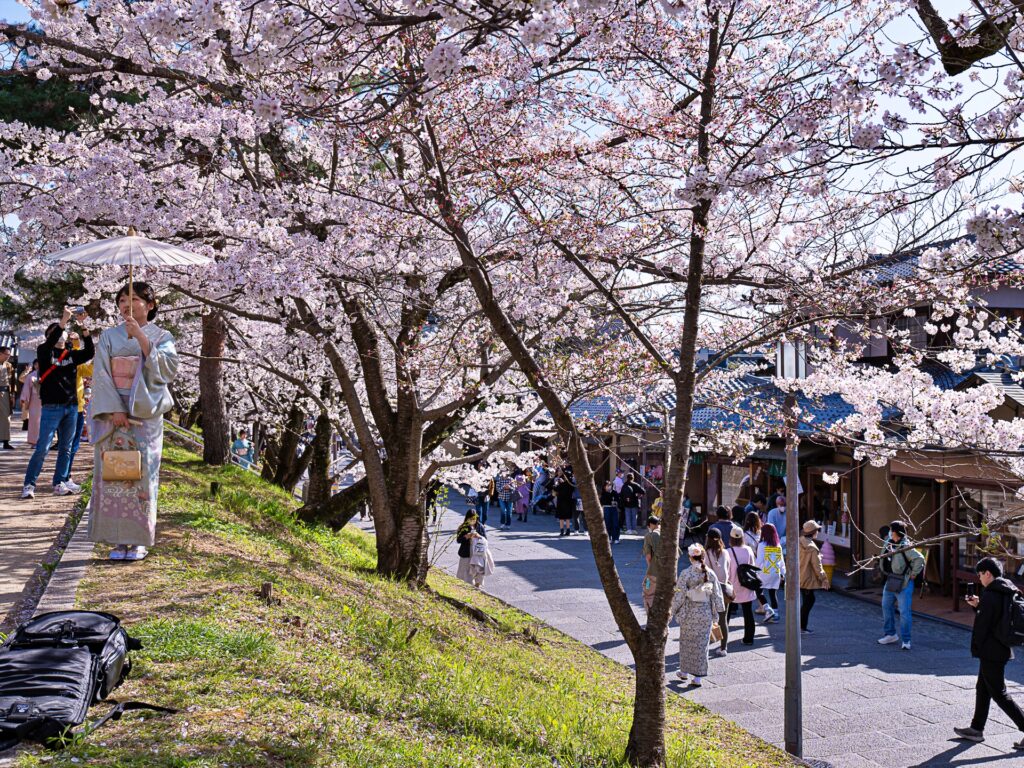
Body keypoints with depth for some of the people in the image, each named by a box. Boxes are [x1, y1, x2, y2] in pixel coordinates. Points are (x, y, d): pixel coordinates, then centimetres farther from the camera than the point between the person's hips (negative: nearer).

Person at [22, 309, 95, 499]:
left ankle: (59, 483, 15)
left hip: (71, 407, 4)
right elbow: (48, 344, -20)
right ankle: (29, 485, -2)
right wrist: (63, 321, -27)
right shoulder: (45, 352, 2)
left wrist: (83, 326, -16)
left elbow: (90, 352, -6)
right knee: (42, 448, -8)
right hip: (52, 407, -4)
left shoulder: (72, 354, 11)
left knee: (66, 448, 8)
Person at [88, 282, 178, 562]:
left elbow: (168, 369, -12)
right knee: (113, 474, 1)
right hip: (113, 415, 2)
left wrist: (141, 336, -17)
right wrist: (114, 410, -10)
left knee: (142, 474, -2)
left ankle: (140, 539, 6)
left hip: (146, 416, -2)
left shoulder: (161, 336, 6)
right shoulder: (109, 336, 10)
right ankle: (118, 539, 8)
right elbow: (100, 375, 2)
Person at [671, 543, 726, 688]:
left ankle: (684, 672, 27)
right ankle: (698, 676, 10)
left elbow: (679, 595, -11)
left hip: (689, 613, -2)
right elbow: (717, 594, 3)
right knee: (702, 643, 9)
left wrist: (673, 610, 2)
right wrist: (720, 610, 15)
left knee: (687, 642, 15)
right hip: (706, 613, 2)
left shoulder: (686, 573, -14)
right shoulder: (710, 573, -4)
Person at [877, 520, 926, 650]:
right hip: (890, 581, 9)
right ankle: (890, 634, 30)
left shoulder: (905, 547, -21)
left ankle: (905, 640, 5)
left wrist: (913, 574, -17)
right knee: (886, 607, 17)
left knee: (904, 612, -5)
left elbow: (919, 559, -26)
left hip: (904, 583, -9)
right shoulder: (888, 544, 4)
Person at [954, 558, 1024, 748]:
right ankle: (977, 729, 25)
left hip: (990, 651, -10)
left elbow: (982, 625, -19)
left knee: (999, 694, -1)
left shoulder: (990, 595, -20)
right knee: (983, 689, 18)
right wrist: (979, 605, 10)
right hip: (1003, 649, 10)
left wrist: (976, 648, -8)